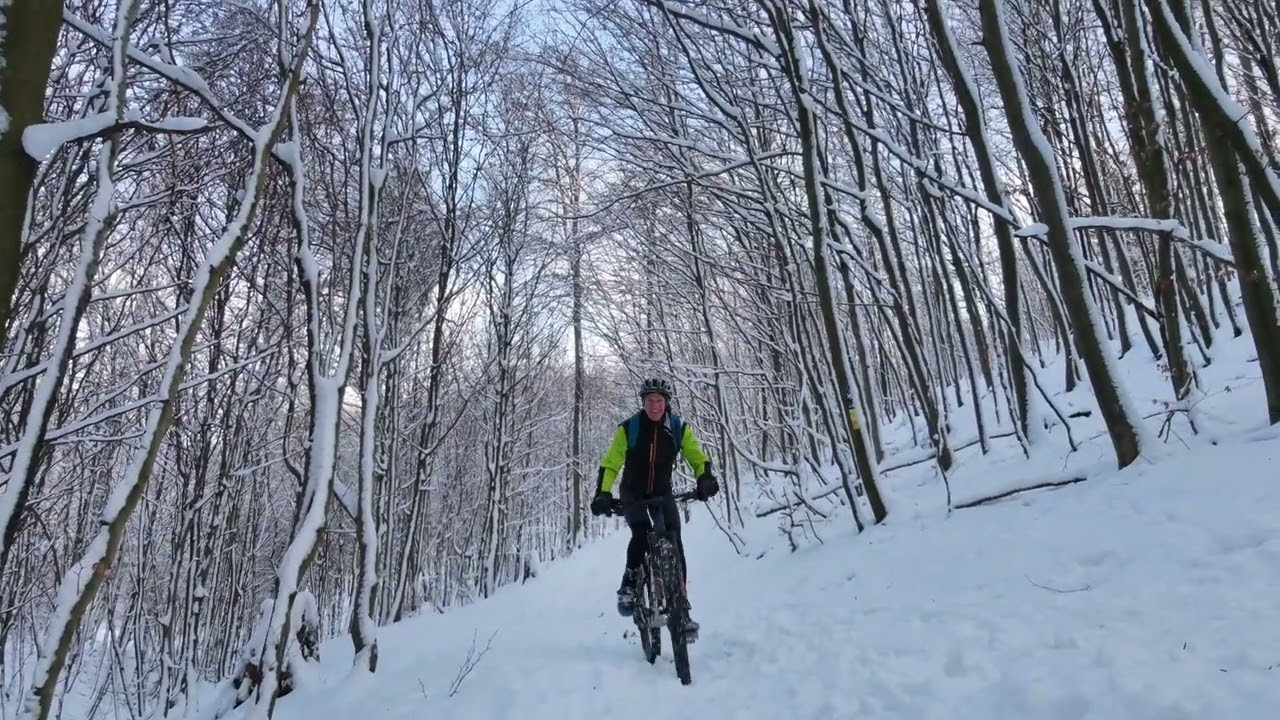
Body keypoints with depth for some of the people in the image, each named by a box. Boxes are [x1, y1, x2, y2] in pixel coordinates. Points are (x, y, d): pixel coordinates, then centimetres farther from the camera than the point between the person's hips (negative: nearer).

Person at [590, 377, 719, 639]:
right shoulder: (628, 428, -17)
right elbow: (609, 463, -17)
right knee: (641, 533, -29)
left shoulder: (679, 428, -11)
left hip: (662, 493, 2)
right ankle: (628, 586, -8)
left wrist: (705, 480, -33)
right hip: (632, 492, -1)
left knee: (675, 546, -12)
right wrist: (603, 493, -33)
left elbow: (698, 458, -11)